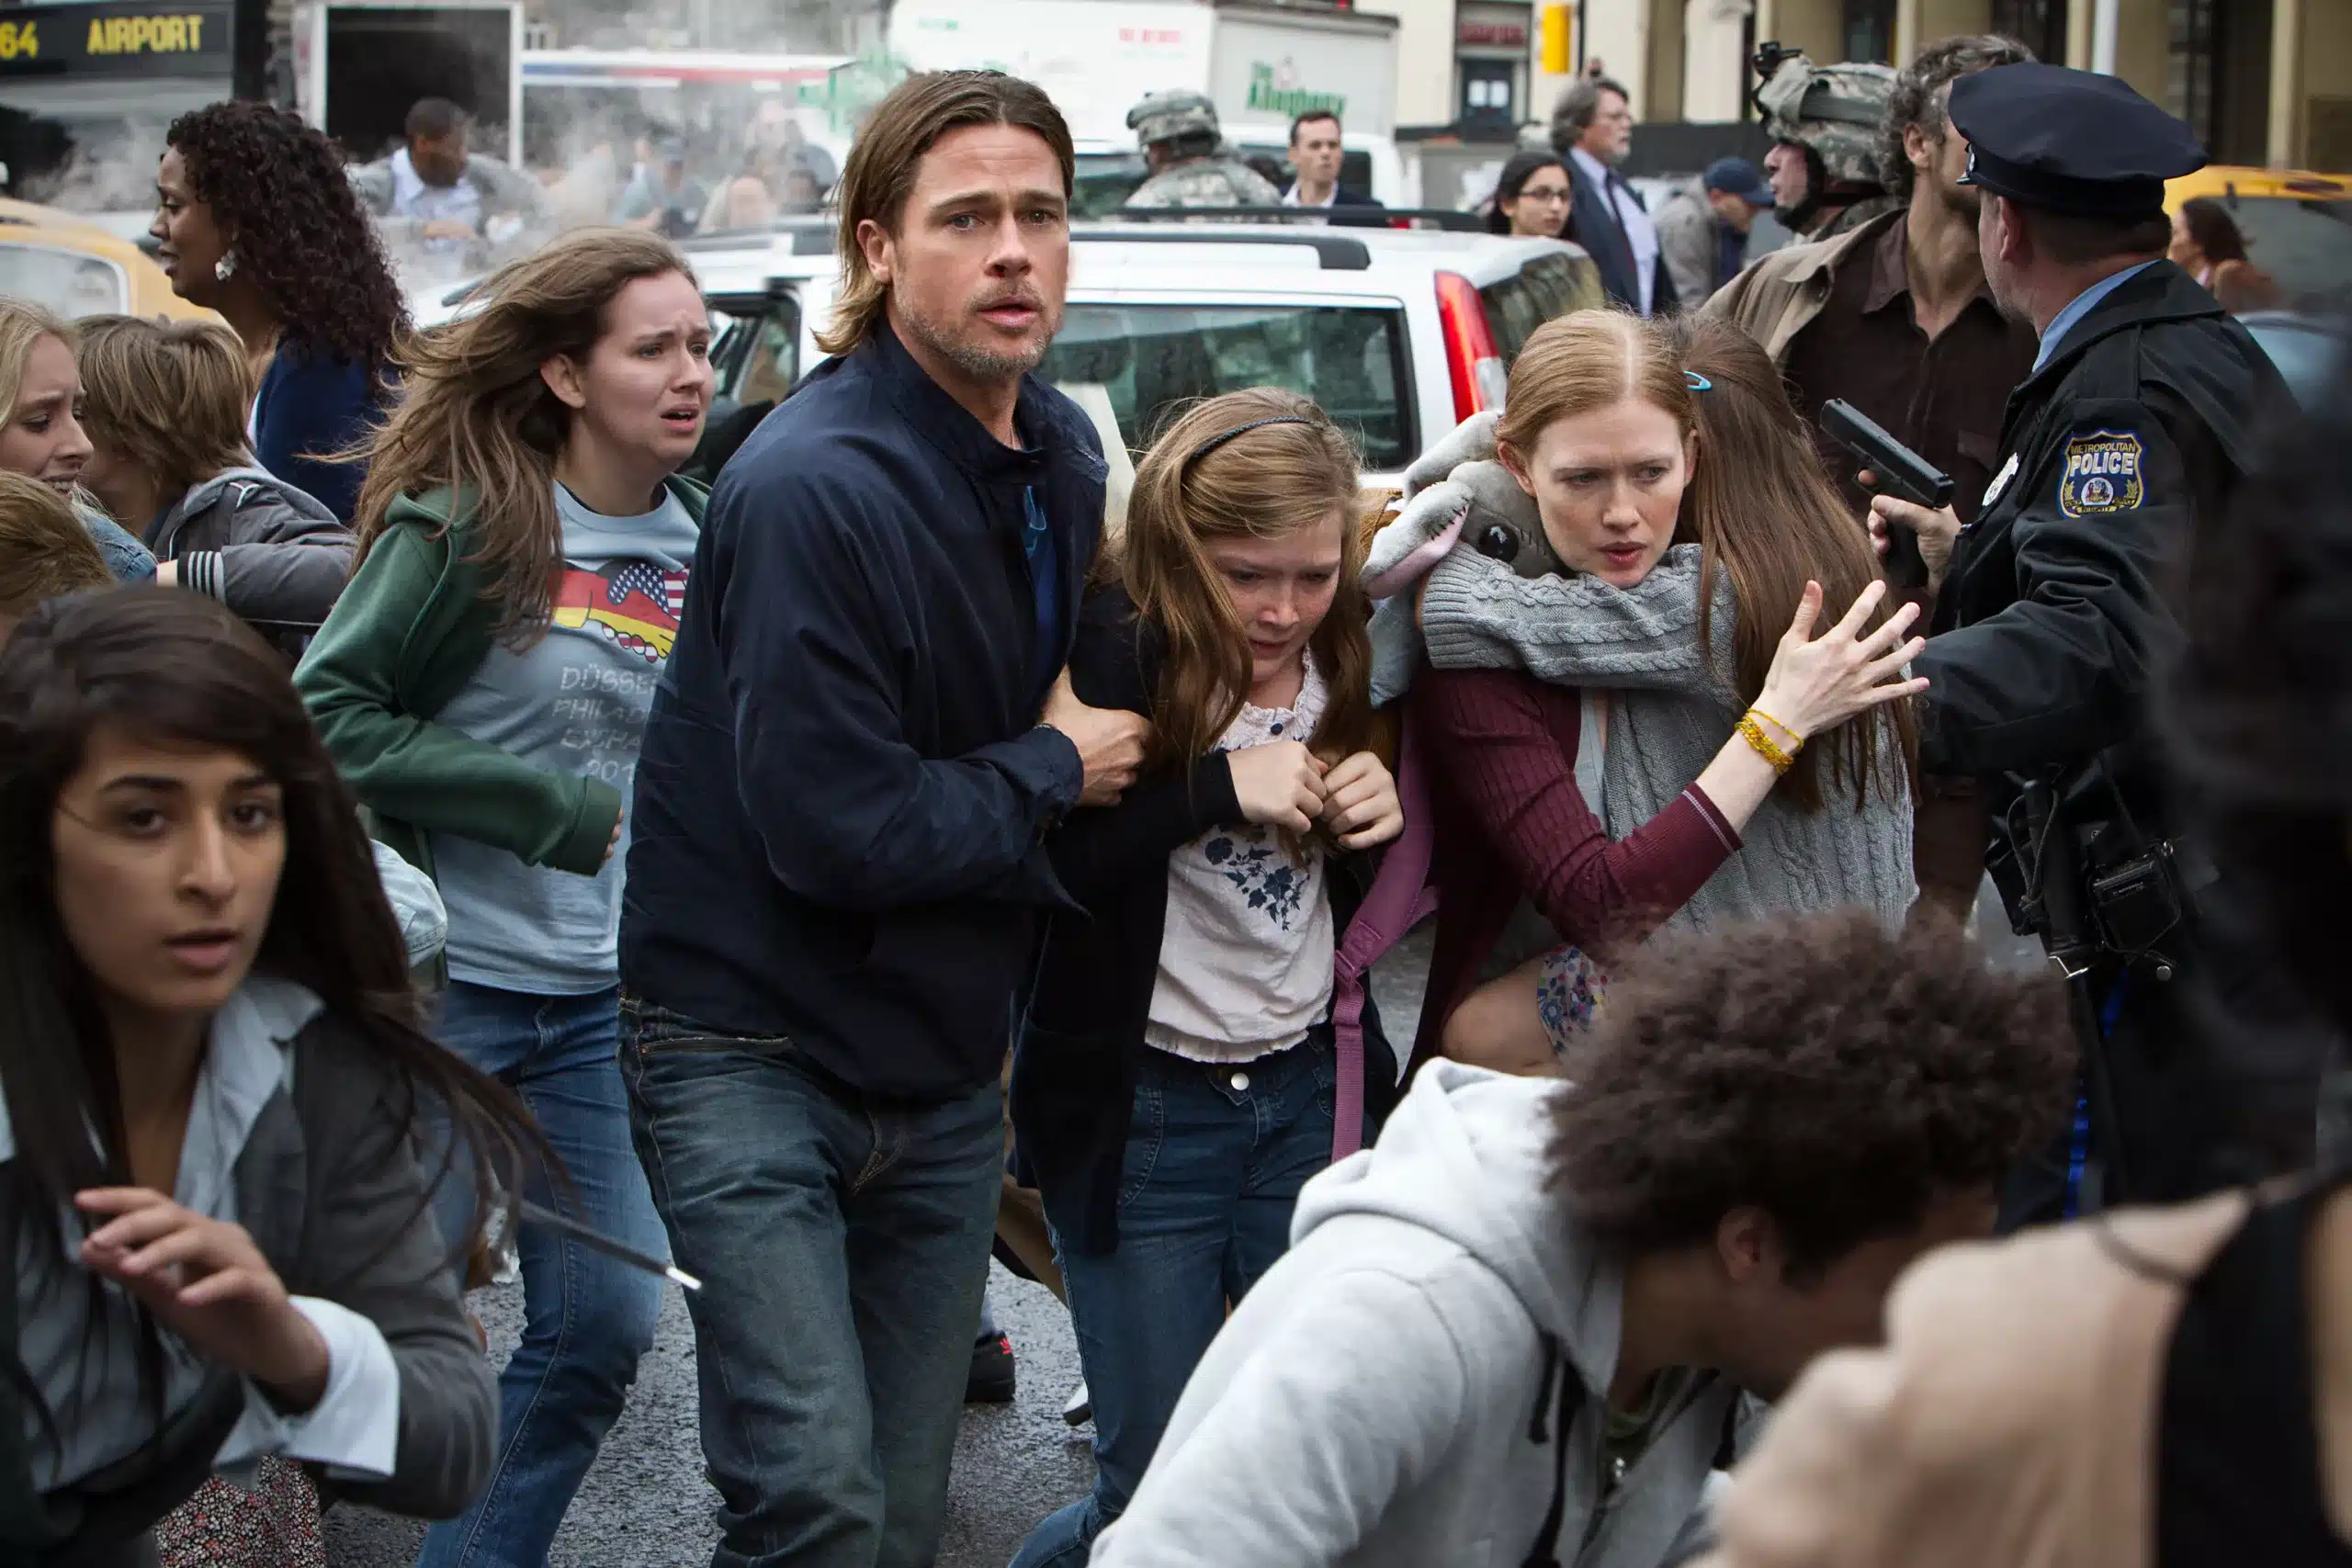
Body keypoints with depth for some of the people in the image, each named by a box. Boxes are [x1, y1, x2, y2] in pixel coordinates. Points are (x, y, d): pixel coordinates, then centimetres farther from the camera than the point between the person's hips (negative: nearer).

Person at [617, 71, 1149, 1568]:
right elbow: (835, 830, -23)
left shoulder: (1066, 452, 6)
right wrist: (1053, 771, -10)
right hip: (759, 1045, -7)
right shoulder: (816, 485, -21)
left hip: (944, 1064, 7)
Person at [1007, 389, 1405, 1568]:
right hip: (1138, 1114, -5)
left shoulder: (1353, 659, 1)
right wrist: (1215, 789, -26)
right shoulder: (1114, 654, -15)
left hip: (1310, 1094, 5)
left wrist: (1387, 819, -8)